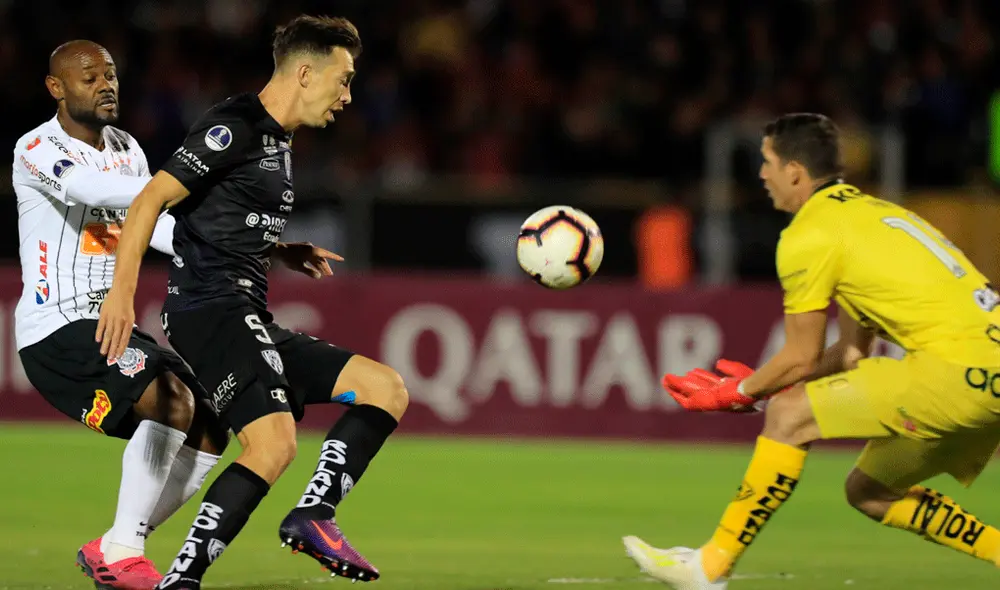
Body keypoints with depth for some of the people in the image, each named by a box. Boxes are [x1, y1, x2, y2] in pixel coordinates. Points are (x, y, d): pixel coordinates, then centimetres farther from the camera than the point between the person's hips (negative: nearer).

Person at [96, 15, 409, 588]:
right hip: (211, 310, -10)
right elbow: (151, 200, -15)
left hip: (248, 319, 10)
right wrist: (122, 291, -23)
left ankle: (313, 516, -5)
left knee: (387, 389, 5)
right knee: (274, 443, -26)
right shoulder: (236, 127, -9)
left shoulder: (277, 142, 20)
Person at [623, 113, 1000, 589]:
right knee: (870, 492, 21)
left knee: (788, 416, -6)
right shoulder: (871, 210, 23)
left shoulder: (809, 234, -5)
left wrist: (736, 394, 14)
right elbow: (853, 353, 25)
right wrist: (759, 384, 28)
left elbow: (801, 358, -1)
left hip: (959, 369, -9)